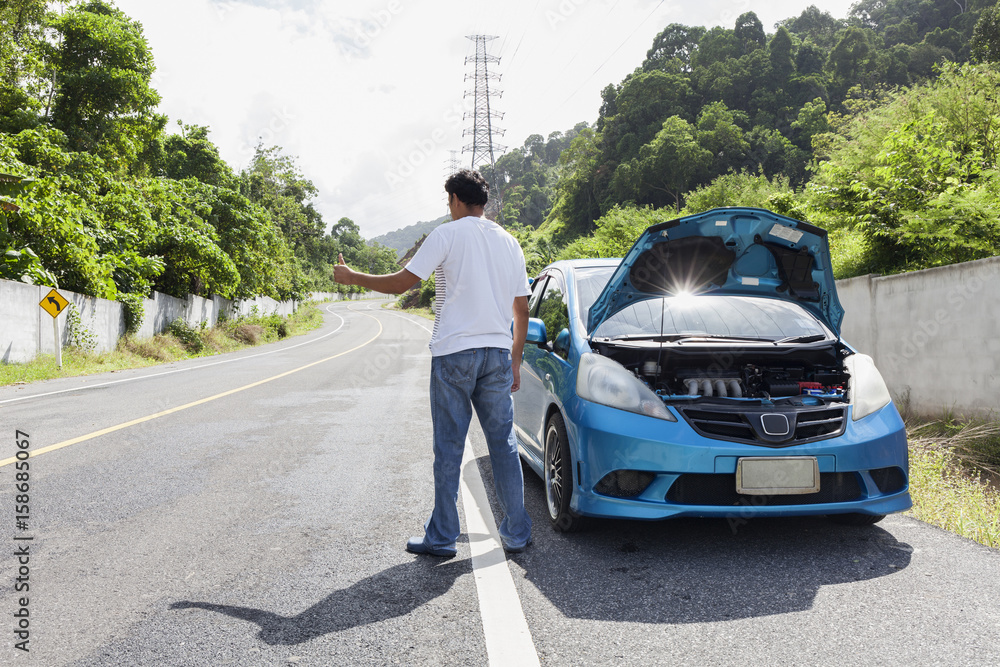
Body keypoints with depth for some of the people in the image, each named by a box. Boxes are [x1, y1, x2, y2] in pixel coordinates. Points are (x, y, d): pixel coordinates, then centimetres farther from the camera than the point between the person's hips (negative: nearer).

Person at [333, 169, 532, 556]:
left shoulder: (447, 234, -3)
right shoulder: (508, 242, 13)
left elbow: (401, 283, -6)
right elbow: (521, 310, 13)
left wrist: (353, 277, 8)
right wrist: (515, 361, 20)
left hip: (454, 353, -5)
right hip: (497, 353, 5)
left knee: (448, 448, 2)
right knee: (503, 444, 9)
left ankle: (442, 536, 10)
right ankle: (516, 533, 14)